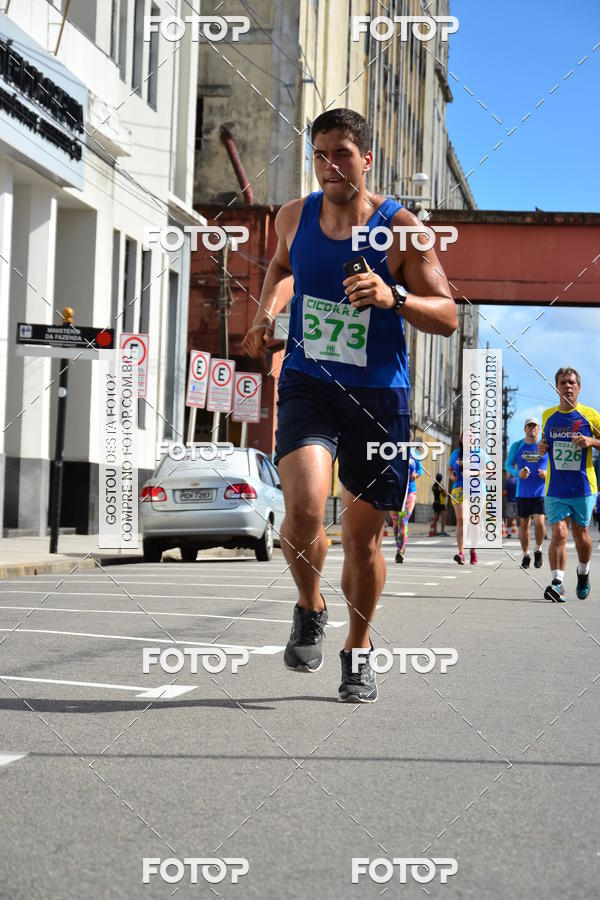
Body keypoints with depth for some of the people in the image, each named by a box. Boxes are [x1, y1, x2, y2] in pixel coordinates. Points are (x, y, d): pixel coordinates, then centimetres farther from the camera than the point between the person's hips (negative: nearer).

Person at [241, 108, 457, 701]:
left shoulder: (401, 229, -9)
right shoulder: (294, 218, 2)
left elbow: (447, 318, -9)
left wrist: (394, 298, -27)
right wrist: (266, 314, 8)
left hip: (378, 396, -1)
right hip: (307, 385, 1)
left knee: (363, 536, 8)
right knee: (303, 510, -23)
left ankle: (358, 651, 32)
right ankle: (309, 610, 8)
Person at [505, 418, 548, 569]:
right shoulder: (516, 446, 5)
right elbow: (508, 465, 8)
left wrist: (548, 474, -12)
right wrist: (518, 473, -12)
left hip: (541, 492, -2)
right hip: (523, 493, 2)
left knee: (539, 522, -15)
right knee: (524, 524, 5)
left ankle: (538, 550, 9)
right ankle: (525, 555, 20)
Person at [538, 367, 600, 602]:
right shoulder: (548, 415, 6)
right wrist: (542, 447, 0)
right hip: (555, 488, 1)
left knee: (580, 534, 11)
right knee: (558, 533, -14)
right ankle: (557, 582, -14)